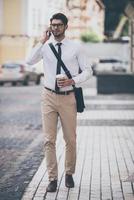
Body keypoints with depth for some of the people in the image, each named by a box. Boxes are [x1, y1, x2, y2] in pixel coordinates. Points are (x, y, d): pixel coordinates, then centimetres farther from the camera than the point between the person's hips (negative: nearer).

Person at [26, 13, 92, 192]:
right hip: (49, 96, 1)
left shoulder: (75, 47, 0)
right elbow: (29, 61, -15)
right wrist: (43, 41, -17)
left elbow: (88, 70, 3)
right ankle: (52, 178, 6)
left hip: (68, 98, 0)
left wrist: (73, 80, -14)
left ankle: (69, 174, 26)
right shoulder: (45, 46, 1)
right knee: (49, 139, -1)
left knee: (70, 139, 8)